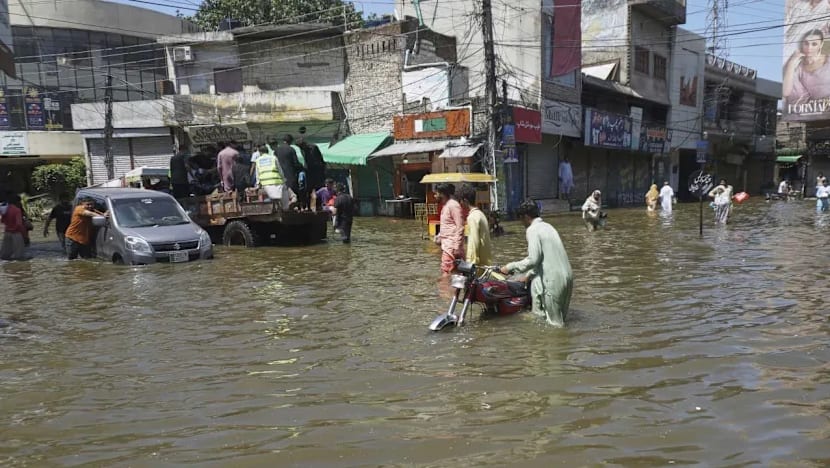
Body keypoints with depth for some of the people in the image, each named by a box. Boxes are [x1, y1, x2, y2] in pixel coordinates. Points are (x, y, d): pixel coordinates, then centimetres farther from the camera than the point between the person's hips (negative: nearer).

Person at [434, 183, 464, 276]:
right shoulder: (445, 205, 15)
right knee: (444, 272, 12)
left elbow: (460, 228, -19)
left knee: (446, 272, -12)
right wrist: (439, 236, 12)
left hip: (451, 246, -10)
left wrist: (457, 247, -22)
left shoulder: (453, 205, -15)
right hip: (446, 245, 10)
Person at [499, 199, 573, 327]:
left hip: (554, 280, -9)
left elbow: (533, 259, -17)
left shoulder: (532, 230, -10)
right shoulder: (547, 226, 17)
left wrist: (510, 267, -7)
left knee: (555, 322, 5)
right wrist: (529, 275, 27)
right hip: (567, 275, 9)